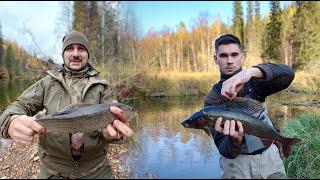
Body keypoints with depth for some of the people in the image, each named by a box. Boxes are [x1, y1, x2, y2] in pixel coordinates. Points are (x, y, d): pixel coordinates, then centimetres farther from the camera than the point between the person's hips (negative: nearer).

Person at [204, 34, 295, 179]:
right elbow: (224, 149, -17)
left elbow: (287, 74, -25)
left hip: (269, 156, 2)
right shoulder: (212, 99, -11)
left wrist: (251, 71, -41)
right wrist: (235, 140, -39)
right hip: (237, 162, -1)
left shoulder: (254, 81, -5)